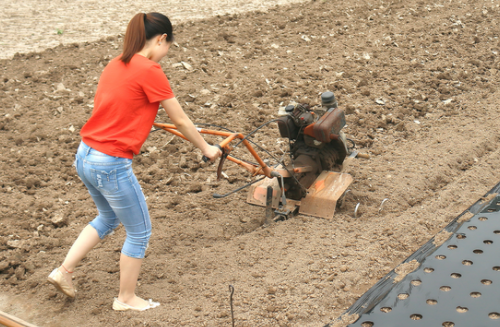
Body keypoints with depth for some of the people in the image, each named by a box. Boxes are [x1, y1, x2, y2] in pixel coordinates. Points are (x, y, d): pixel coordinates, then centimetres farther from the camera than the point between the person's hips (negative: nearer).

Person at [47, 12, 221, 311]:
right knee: (140, 232, 12)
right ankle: (126, 299, 27)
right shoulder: (150, 70, -15)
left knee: (108, 218, 31)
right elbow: (181, 122, -7)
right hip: (112, 166, -9)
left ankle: (64, 271, 31)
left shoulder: (116, 65, 9)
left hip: (85, 157, 9)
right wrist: (206, 148, 8)